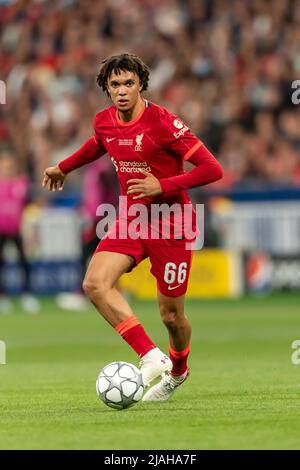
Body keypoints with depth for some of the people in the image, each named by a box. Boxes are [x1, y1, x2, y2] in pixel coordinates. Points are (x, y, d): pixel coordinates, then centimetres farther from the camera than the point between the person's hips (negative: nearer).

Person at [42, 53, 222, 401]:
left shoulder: (163, 122, -20)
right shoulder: (104, 122, 0)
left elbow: (212, 169, -20)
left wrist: (162, 185, -26)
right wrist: (64, 167, 34)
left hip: (171, 224, -5)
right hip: (131, 220, 5)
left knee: (170, 313, 3)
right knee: (95, 284, -20)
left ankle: (177, 370, 35)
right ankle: (151, 356, -18)